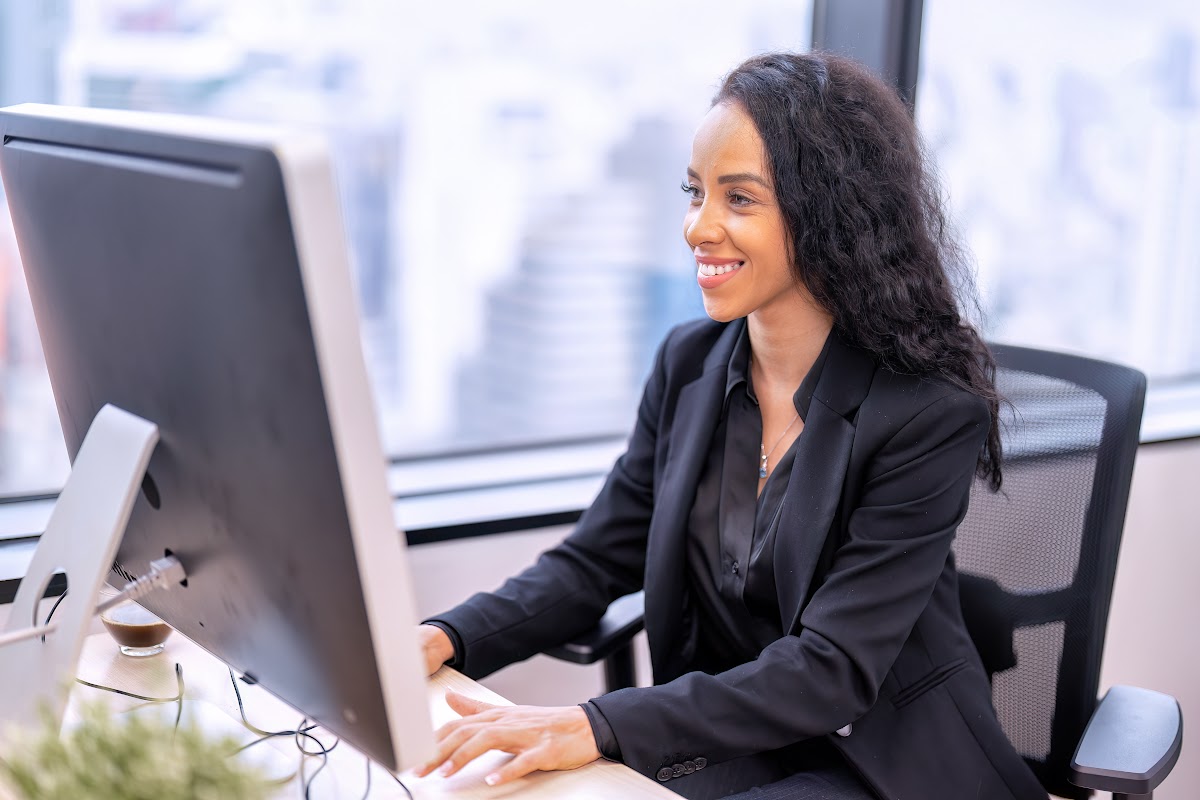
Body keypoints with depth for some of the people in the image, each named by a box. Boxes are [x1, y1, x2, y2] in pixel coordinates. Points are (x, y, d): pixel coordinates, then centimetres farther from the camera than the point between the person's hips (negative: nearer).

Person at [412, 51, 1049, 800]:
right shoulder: (688, 363, 2)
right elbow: (595, 561, 5)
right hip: (726, 736, 5)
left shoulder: (930, 411, -18)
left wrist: (599, 726, -33)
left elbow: (834, 669, -23)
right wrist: (445, 640, -14)